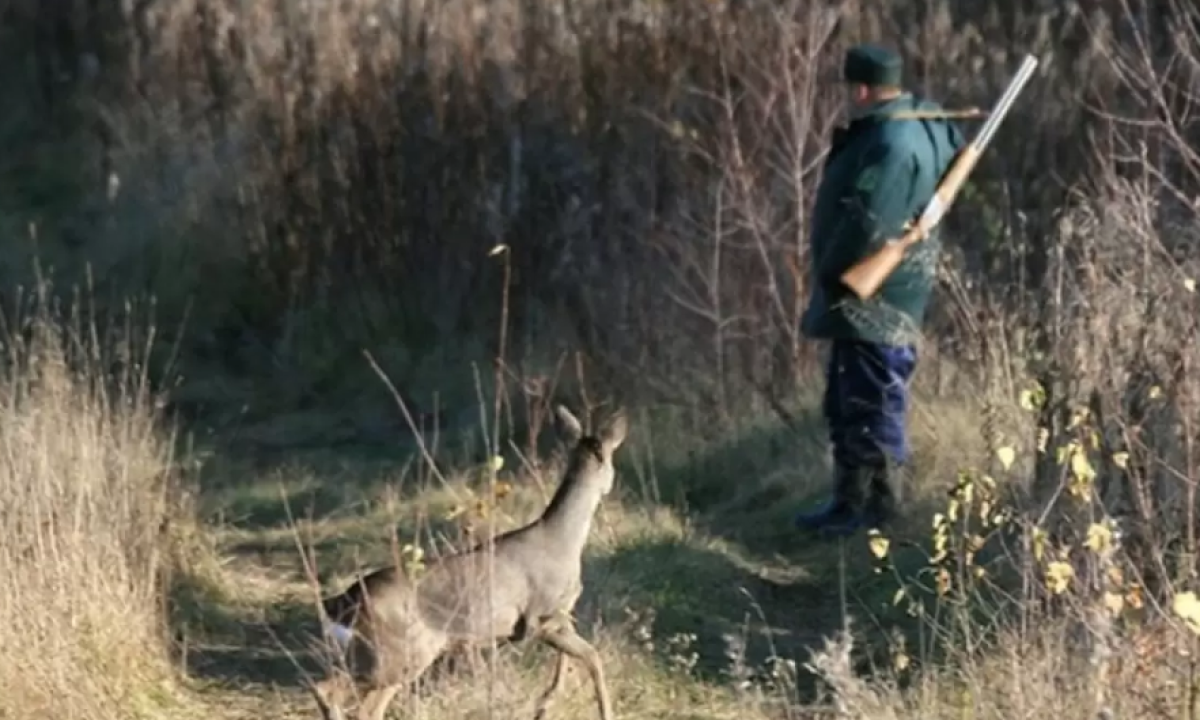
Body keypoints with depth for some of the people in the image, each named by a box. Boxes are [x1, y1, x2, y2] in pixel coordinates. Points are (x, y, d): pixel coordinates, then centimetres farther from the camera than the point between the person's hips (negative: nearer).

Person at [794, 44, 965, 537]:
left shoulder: (892, 143, -22)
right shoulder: (918, 124, 10)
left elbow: (867, 223, -28)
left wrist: (829, 272, -14)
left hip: (875, 297, -11)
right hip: (868, 297, 11)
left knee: (872, 401, -4)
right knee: (846, 401, 17)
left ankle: (873, 504, 3)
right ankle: (851, 500, 24)